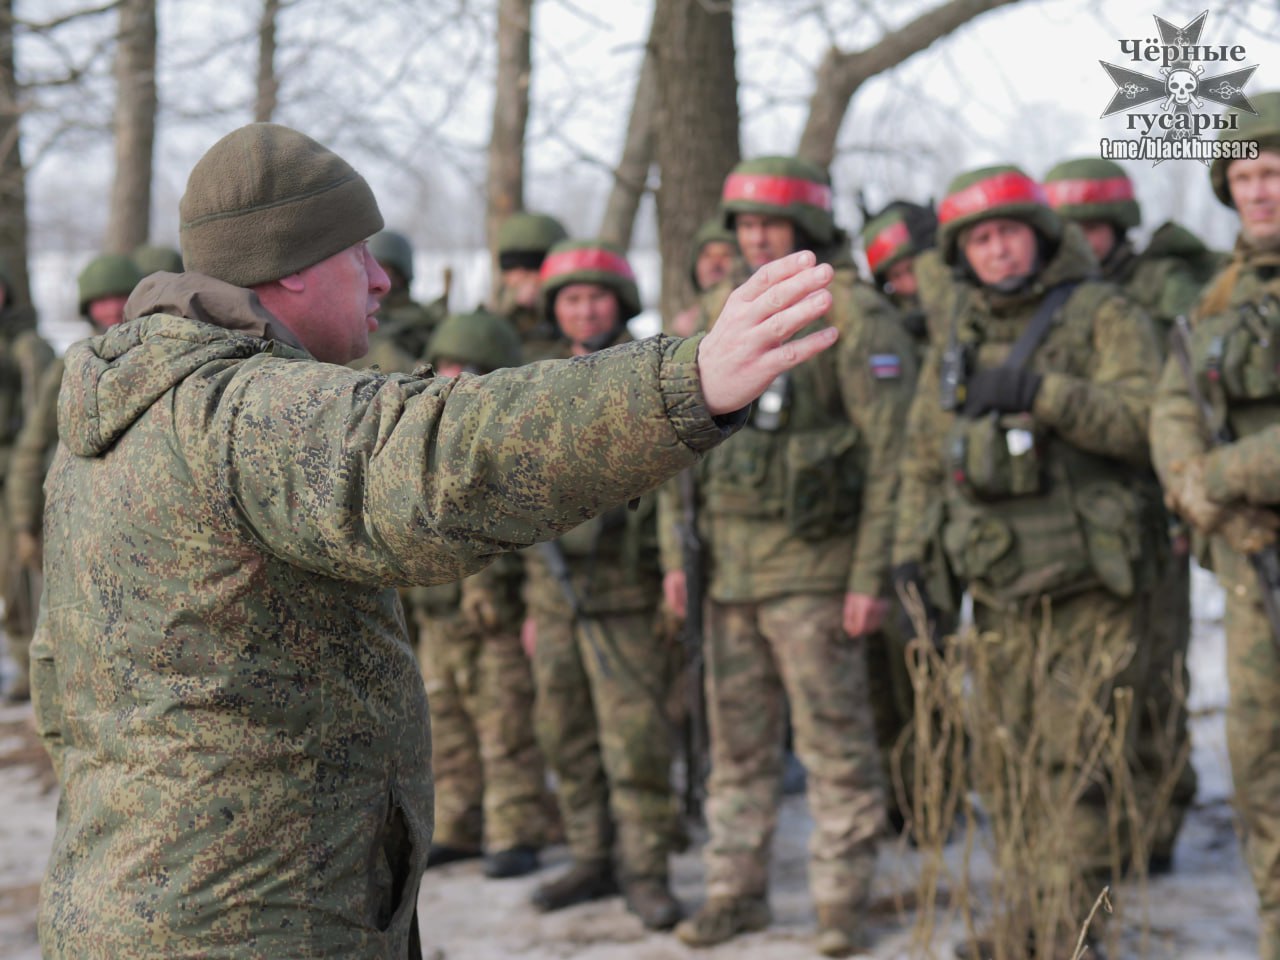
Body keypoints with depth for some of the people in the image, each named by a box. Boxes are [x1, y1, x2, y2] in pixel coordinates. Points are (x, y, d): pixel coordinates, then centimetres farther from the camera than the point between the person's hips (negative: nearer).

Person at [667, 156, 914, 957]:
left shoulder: (855, 317, -6)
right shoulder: (717, 316, 12)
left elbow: (891, 454, -10)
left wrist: (873, 575, -14)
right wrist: (676, 553, 10)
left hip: (813, 565, -5)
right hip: (727, 561, 6)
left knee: (836, 743, 1)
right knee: (737, 743, 11)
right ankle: (737, 891, 21)